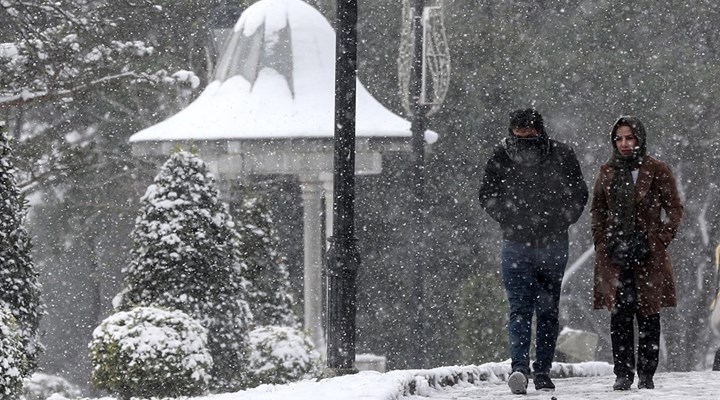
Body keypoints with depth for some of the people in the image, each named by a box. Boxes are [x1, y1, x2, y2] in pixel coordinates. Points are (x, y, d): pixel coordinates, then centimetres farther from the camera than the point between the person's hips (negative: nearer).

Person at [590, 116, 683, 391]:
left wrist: (659, 241, -5)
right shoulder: (607, 172, 11)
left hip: (648, 254, -2)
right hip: (614, 254, 2)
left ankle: (646, 375, 5)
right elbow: (597, 210, 18)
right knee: (619, 316, -2)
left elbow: (674, 210, 3)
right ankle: (623, 374, 2)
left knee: (648, 315, 0)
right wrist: (602, 242, 6)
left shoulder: (656, 171, 1)